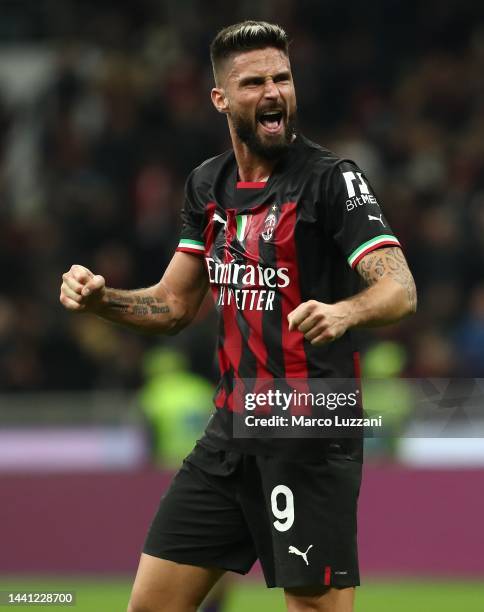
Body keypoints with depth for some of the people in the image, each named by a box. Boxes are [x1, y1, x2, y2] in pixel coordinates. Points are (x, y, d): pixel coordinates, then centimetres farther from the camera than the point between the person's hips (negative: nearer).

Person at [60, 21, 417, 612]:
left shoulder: (331, 179, -9)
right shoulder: (207, 185, 11)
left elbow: (400, 290, -19)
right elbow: (175, 304, 18)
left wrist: (344, 312, -39)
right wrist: (99, 297, 0)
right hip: (230, 430, 6)